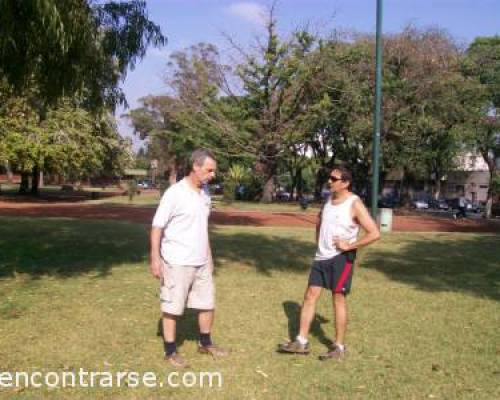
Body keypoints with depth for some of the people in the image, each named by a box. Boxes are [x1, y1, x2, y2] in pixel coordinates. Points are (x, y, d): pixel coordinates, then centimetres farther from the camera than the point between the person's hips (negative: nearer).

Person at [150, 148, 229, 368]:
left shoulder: (204, 192, 7)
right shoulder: (175, 193, -15)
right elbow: (157, 227, -14)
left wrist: (209, 255, 20)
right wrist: (155, 258, -18)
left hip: (201, 262, 7)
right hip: (177, 262, -7)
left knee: (208, 303, 15)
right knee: (172, 308, 5)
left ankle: (205, 343, 33)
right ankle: (170, 351, 18)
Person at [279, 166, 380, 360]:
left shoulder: (355, 204, -13)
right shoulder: (328, 199, 9)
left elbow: (374, 233, -17)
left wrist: (349, 245, -17)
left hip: (341, 257, -7)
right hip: (322, 256, 7)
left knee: (338, 298, 0)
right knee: (310, 294, 5)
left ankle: (339, 347, 12)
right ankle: (301, 342, 12)